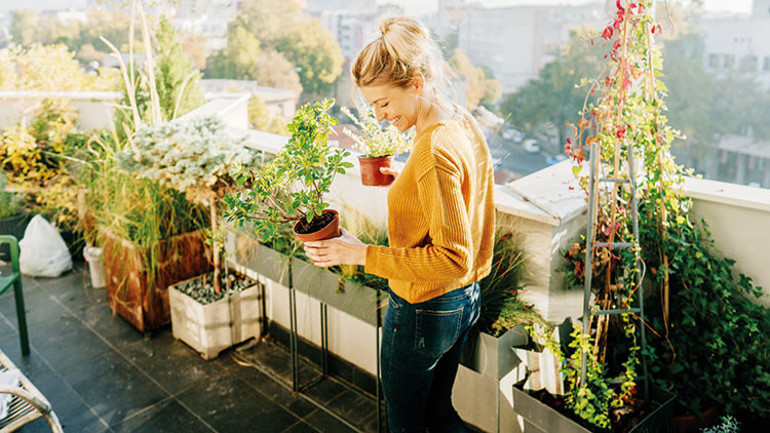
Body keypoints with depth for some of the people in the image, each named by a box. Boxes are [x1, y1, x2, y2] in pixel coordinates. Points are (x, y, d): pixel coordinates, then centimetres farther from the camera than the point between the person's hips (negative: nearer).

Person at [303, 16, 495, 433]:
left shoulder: (434, 152, -29)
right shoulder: (464, 123, 1)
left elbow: (453, 257, -28)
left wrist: (362, 254, -26)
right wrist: (405, 182, 9)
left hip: (423, 312, -9)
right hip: (464, 301, 9)